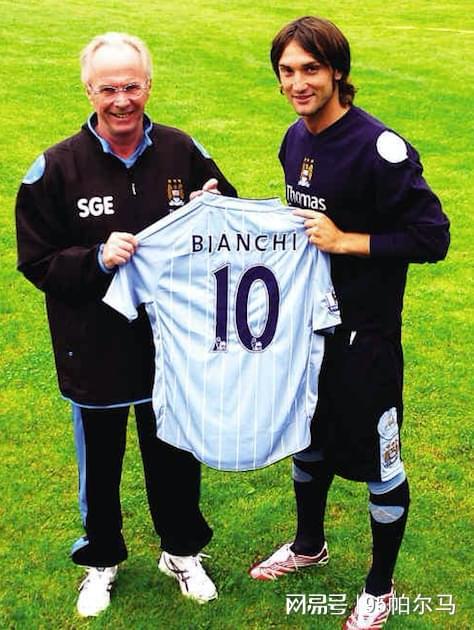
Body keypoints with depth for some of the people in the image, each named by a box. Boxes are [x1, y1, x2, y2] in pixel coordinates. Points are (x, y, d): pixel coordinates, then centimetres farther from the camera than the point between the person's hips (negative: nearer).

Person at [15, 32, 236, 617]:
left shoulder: (183, 152, -6)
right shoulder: (56, 168, -13)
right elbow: (36, 262, -9)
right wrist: (96, 258, -25)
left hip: (172, 343, 2)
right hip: (94, 349, -1)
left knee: (175, 455, 20)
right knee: (100, 462, 19)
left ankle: (182, 551, 45)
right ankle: (101, 560, 44)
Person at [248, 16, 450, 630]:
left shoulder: (378, 148, -22)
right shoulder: (296, 139, 3)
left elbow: (432, 236, -21)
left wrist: (345, 241, -23)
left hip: (364, 334, -7)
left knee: (377, 459, 8)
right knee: (306, 438, 23)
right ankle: (309, 543, 48)